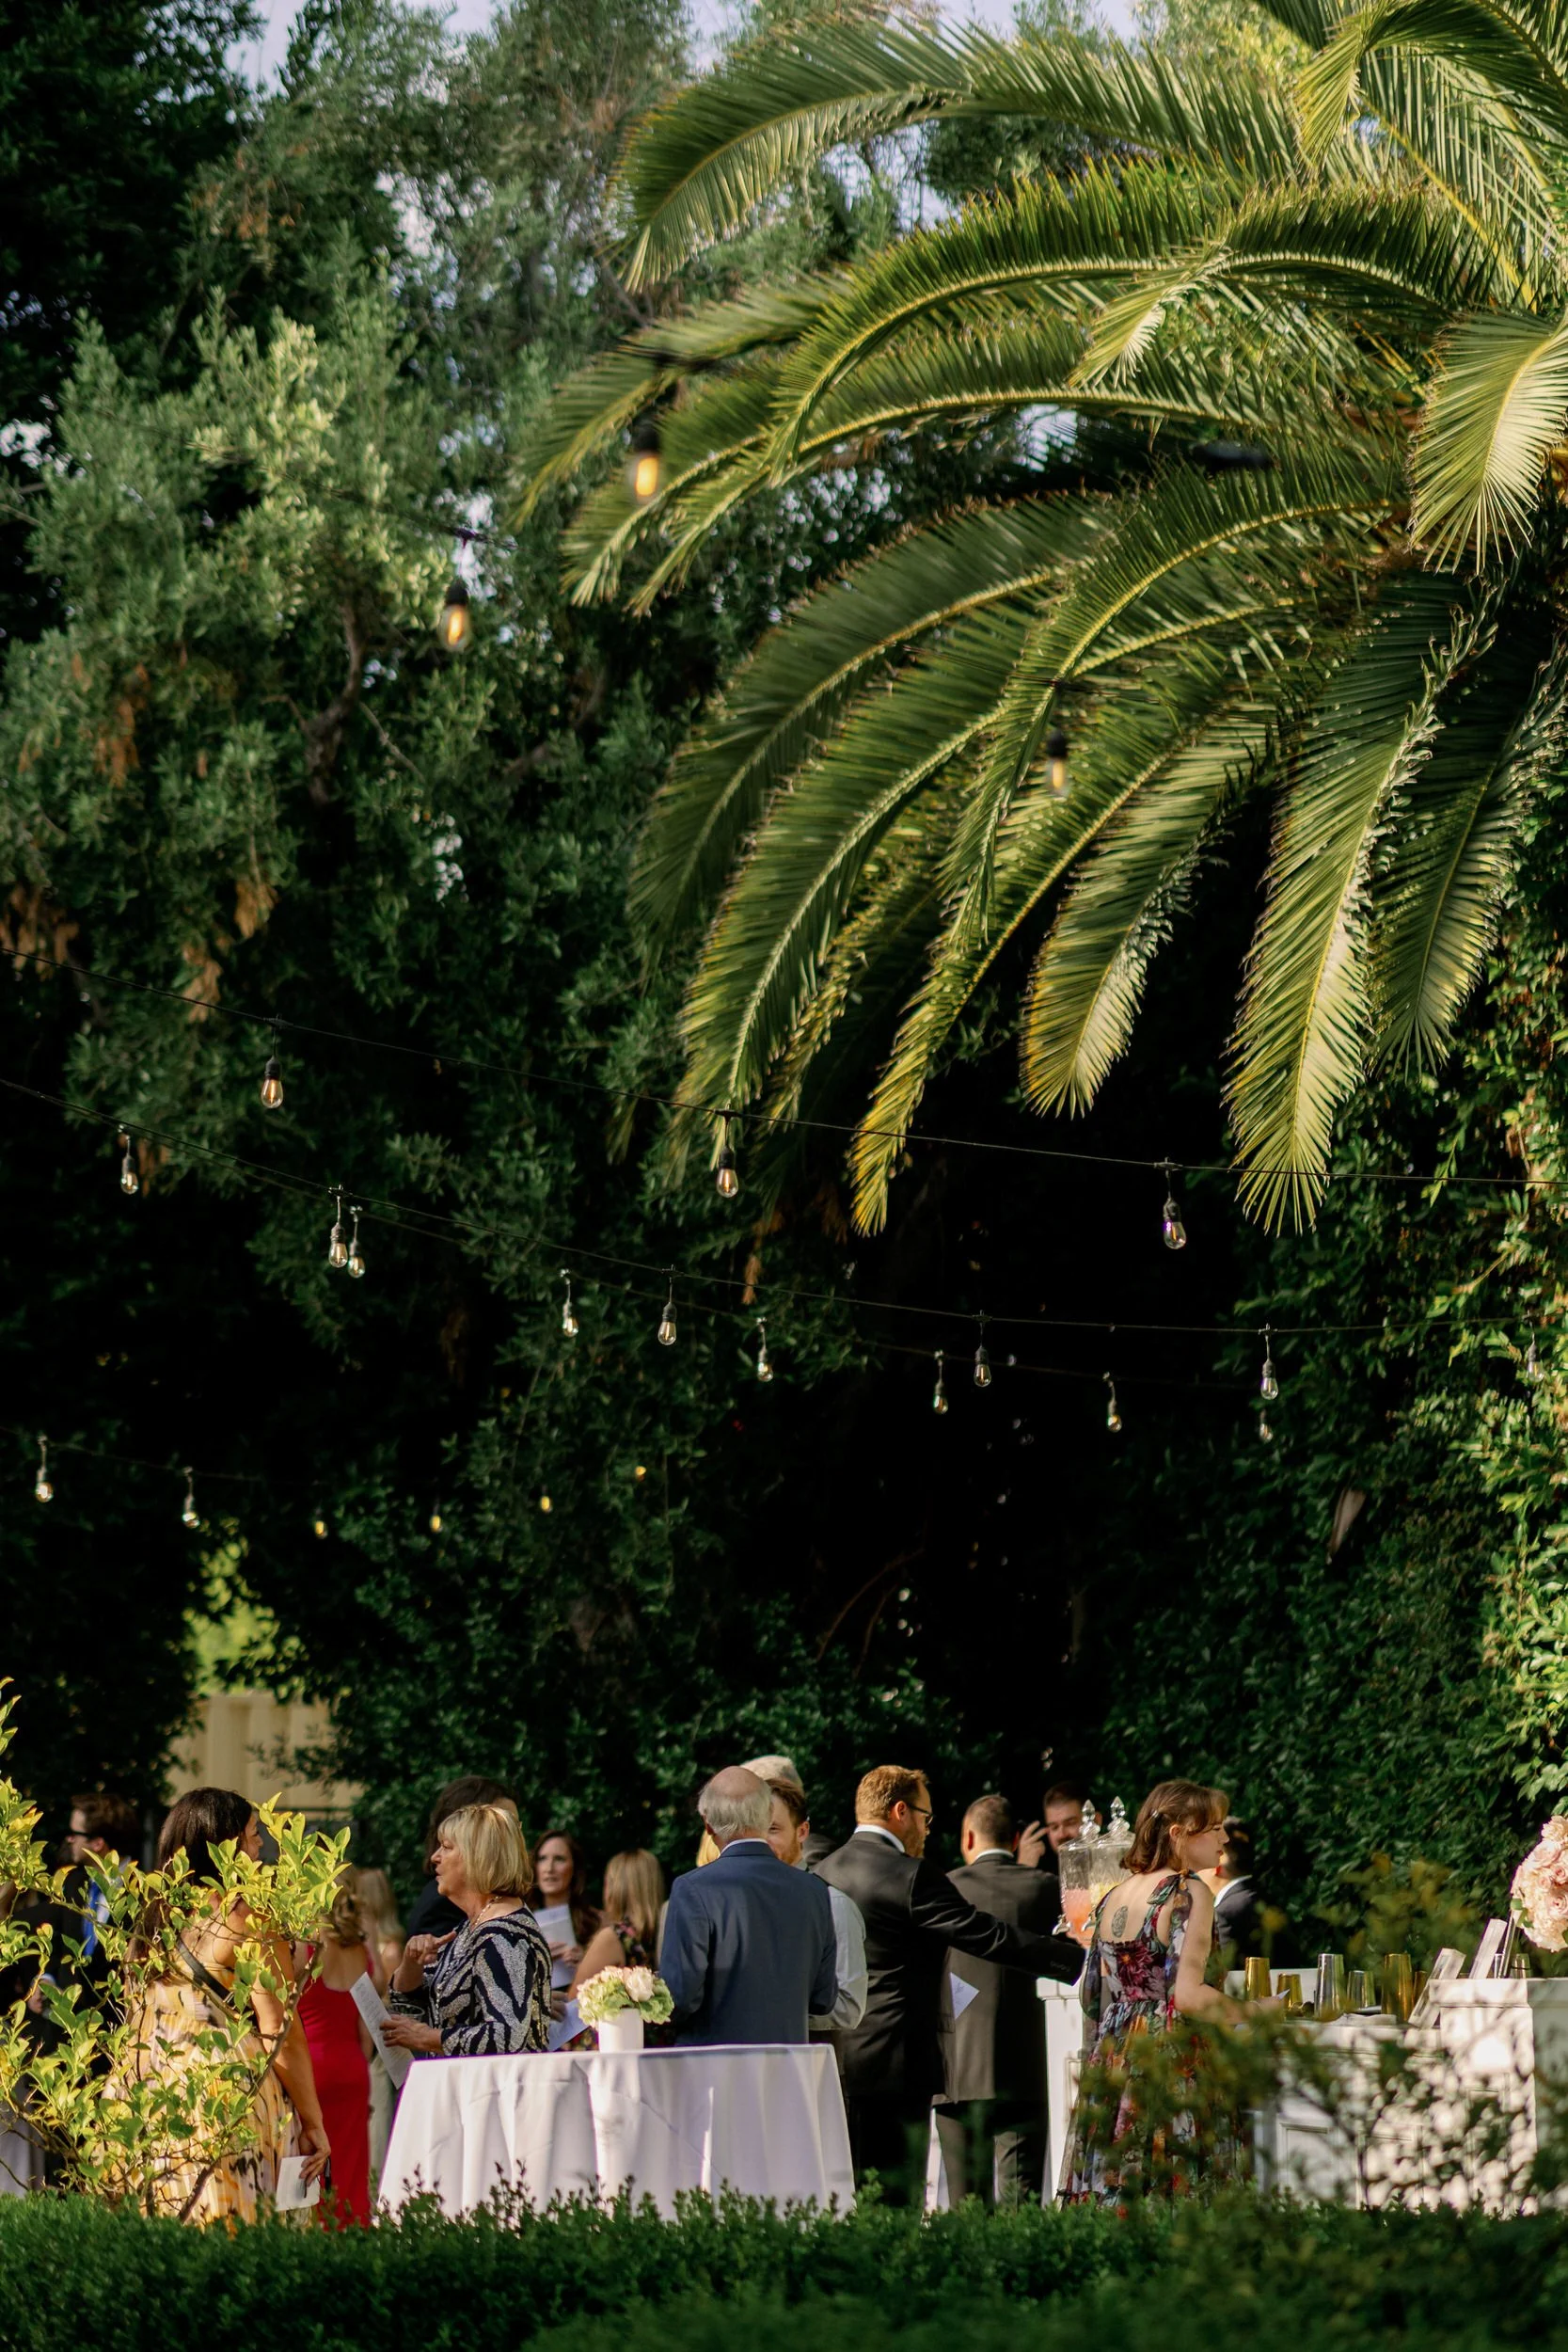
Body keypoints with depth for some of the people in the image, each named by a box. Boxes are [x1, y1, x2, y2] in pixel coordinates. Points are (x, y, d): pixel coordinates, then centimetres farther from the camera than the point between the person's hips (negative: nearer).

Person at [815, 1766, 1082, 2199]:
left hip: (833, 2063, 7)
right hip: (894, 2065, -7)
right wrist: (1081, 1961, -11)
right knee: (893, 2197, -6)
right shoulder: (911, 1877, -12)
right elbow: (989, 1936, -15)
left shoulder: (821, 1874, 10)